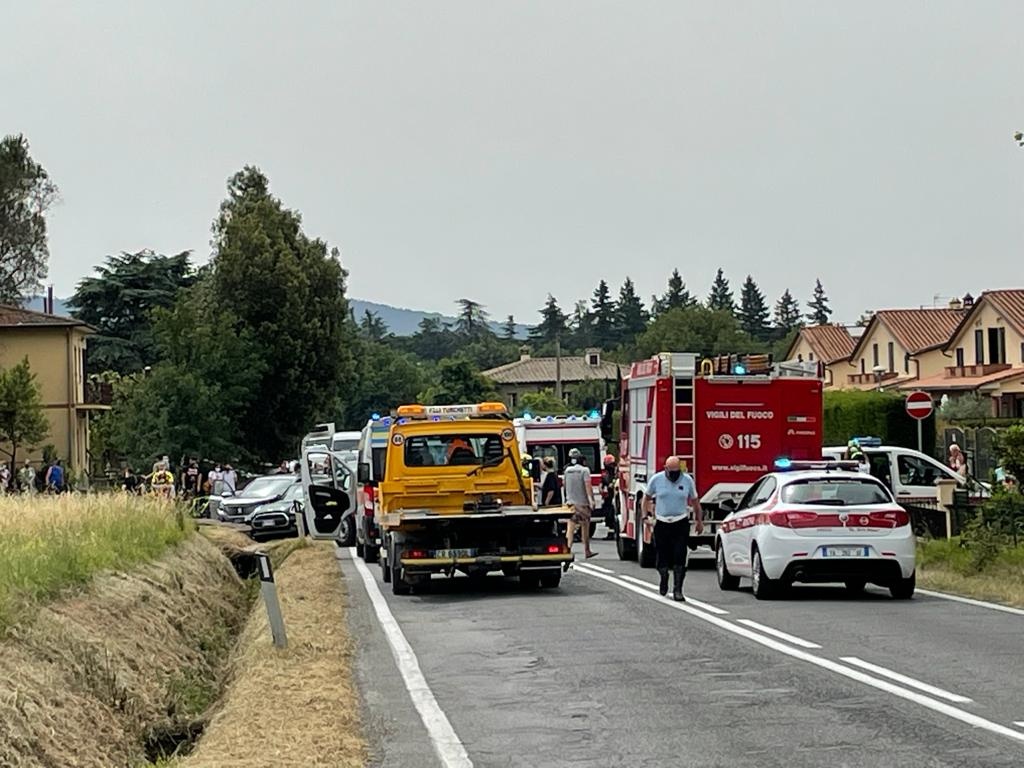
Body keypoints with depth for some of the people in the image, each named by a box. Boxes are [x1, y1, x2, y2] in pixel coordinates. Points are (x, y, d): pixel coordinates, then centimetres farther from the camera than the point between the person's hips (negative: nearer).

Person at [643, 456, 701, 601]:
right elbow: (647, 497, 12)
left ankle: (677, 590, -7)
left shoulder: (687, 480, 1)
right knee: (662, 556, 7)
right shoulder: (656, 480, -1)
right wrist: (645, 515, 5)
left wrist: (699, 521, 15)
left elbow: (695, 501, 11)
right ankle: (664, 578, 37)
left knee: (680, 557, -9)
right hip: (661, 523, 1)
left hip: (681, 524, -1)